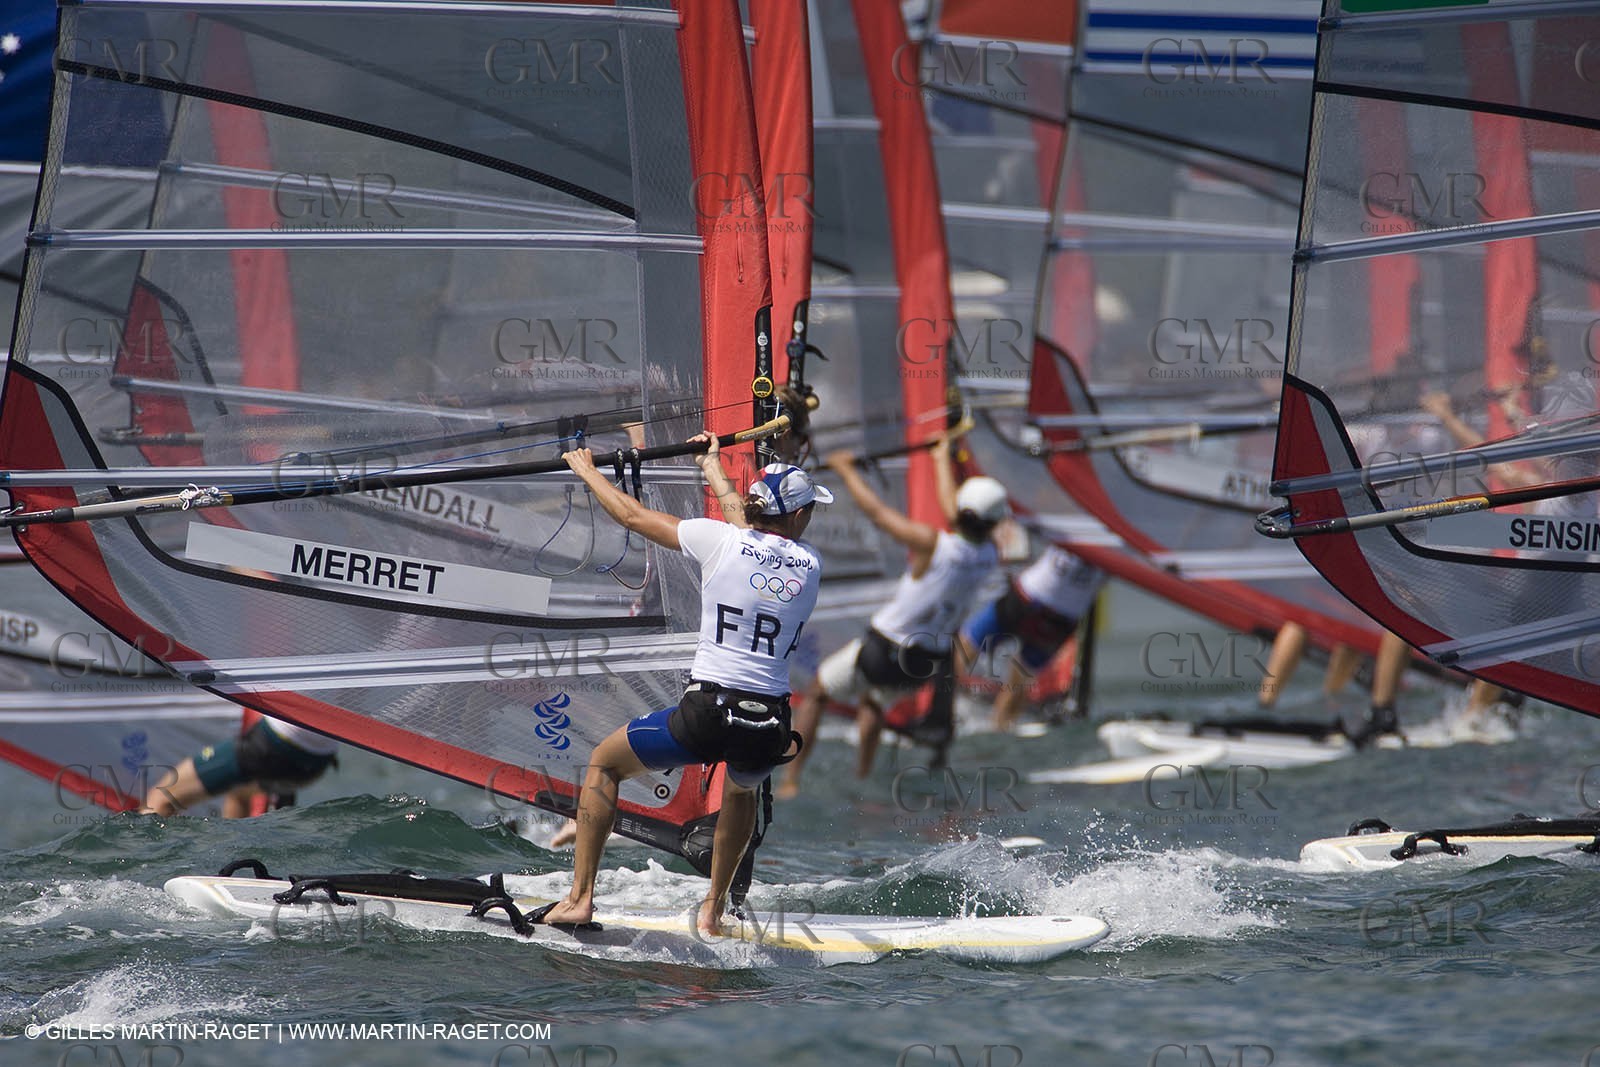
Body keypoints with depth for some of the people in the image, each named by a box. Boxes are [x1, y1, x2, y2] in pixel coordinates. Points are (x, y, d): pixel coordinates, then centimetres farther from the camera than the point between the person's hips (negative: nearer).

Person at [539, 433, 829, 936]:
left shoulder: (719, 540, -3)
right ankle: (713, 909, 39)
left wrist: (587, 471, 28)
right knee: (741, 789, 40)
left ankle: (580, 899, 13)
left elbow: (634, 516, 10)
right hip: (769, 729, 3)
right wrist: (715, 472, 41)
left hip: (706, 715, -3)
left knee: (605, 762, 21)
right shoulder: (810, 564, 6)